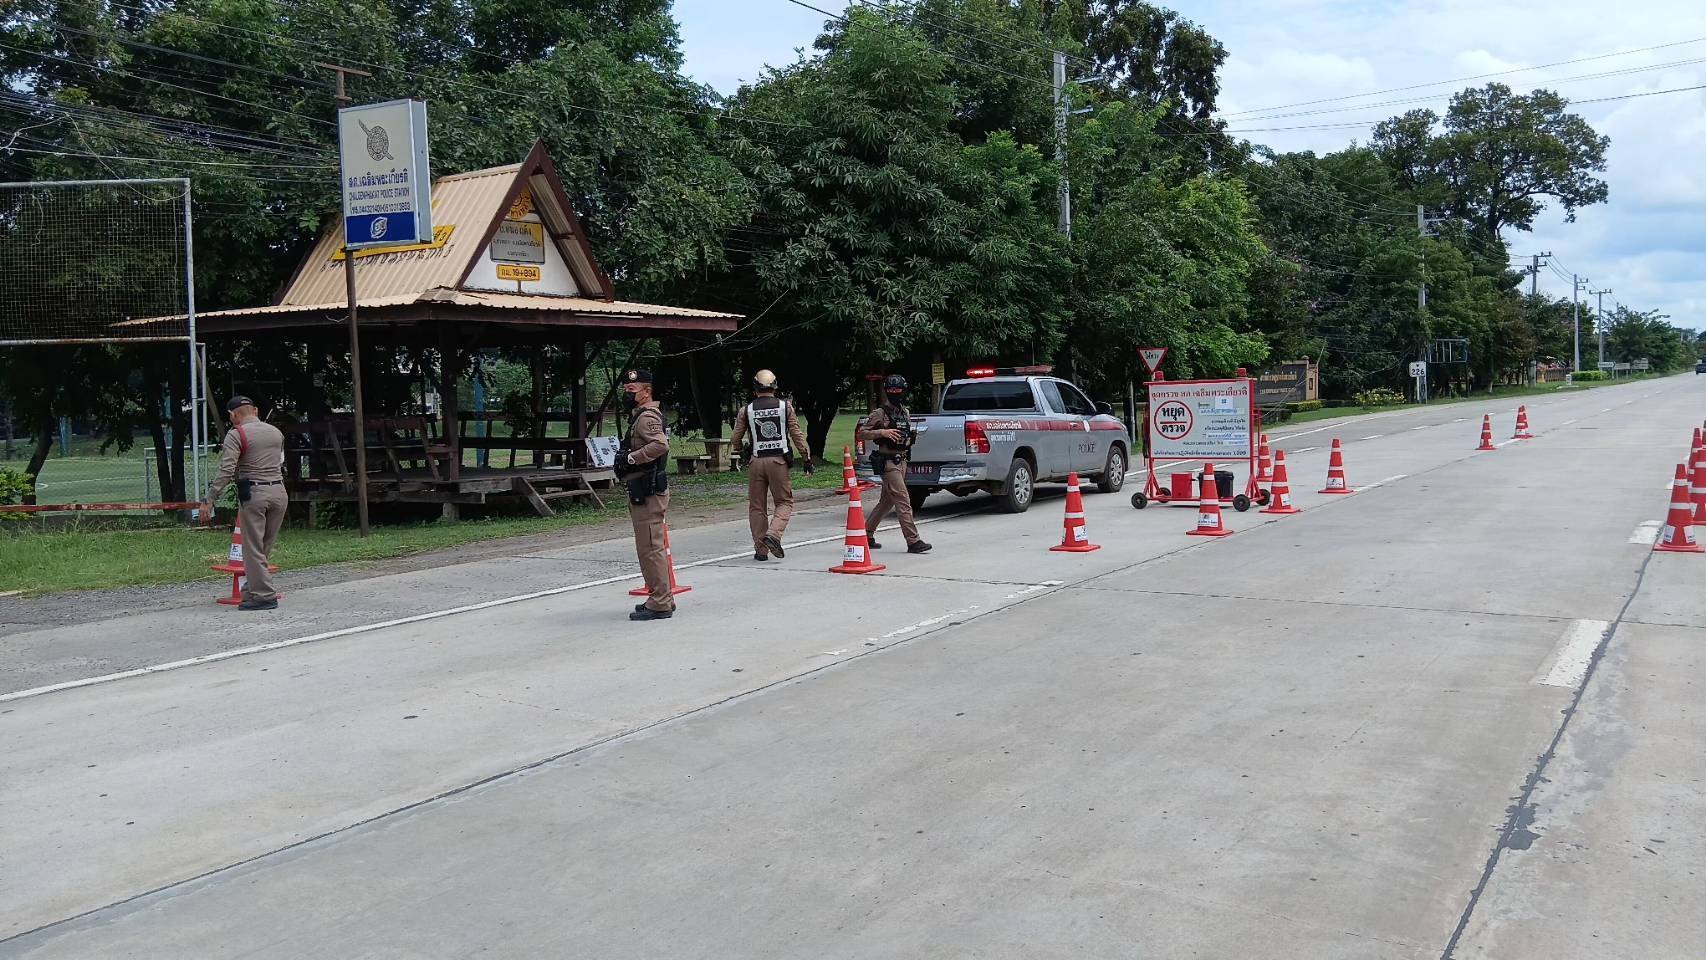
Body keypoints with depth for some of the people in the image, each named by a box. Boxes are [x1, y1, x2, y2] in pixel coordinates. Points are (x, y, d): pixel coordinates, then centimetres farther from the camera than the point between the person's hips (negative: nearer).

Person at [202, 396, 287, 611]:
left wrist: (209, 500, -12)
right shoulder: (276, 432, 14)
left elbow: (226, 471, -13)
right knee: (265, 547, 13)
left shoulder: (236, 434, -5)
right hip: (279, 492, 6)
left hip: (253, 494, -6)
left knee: (253, 548, 1)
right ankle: (251, 591, 20)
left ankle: (264, 596, -1)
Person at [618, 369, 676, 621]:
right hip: (644, 492, 11)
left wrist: (630, 458, -25)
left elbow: (661, 445, -31)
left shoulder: (647, 416, -14)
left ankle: (659, 603, -6)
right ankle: (662, 598, 23)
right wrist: (626, 460, 13)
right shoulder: (640, 416, 20)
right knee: (651, 548, 16)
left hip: (648, 492, -11)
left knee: (650, 548, -9)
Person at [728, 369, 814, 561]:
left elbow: (735, 439, 8)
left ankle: (761, 549, 8)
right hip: (779, 460, -1)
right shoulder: (785, 407, 2)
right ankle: (773, 534, -16)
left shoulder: (747, 411, 4)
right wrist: (807, 458, 7)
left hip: (755, 461, 1)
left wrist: (740, 450, 31)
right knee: (785, 502, 9)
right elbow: (797, 435, 1)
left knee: (756, 506, 9)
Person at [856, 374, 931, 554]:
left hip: (901, 461, 8)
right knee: (903, 501, -13)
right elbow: (860, 434, -9)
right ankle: (913, 541, -14)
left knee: (886, 502, 15)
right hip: (887, 463, -8)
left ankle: (866, 534, 26)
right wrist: (882, 432, -21)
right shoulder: (879, 414, -7)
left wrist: (908, 441, 8)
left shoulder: (906, 414, 15)